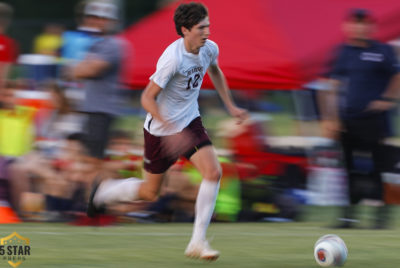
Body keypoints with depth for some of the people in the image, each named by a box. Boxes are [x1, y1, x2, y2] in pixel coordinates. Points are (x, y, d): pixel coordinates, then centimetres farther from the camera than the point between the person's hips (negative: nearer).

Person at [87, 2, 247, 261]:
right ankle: (104, 192, 38)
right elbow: (147, 98, -25)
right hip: (161, 129, -6)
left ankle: (198, 242, -9)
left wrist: (231, 106, 18)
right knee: (150, 192, 8)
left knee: (214, 172, -15)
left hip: (190, 122, 6)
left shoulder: (210, 49, -7)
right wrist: (171, 131, -34)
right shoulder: (173, 58, -29)